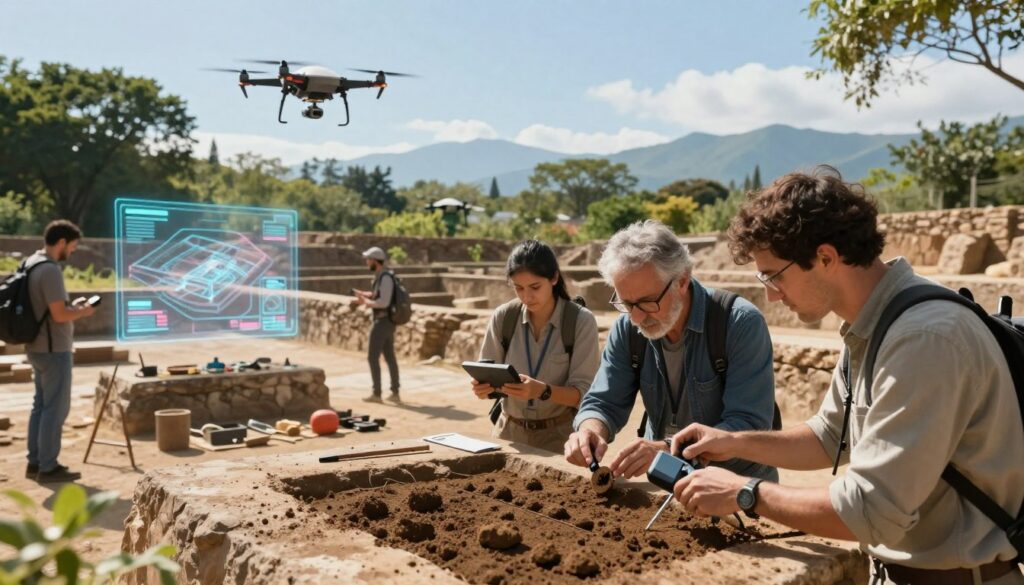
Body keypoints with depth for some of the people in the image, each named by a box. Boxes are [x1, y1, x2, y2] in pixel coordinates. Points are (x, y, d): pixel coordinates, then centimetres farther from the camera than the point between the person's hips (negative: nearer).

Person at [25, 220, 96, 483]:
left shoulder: (31, 263, 10)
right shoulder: (50, 270, -20)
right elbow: (59, 315, -23)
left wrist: (72, 305, 12)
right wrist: (82, 312, -6)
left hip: (37, 347, 10)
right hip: (53, 350, -10)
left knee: (41, 404, 16)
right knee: (56, 407, -1)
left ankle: (35, 462, 23)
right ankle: (48, 467, 5)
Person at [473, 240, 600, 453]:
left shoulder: (581, 321, -9)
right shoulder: (502, 317, -2)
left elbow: (584, 392, -12)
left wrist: (543, 391, -29)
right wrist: (483, 387, -20)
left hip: (559, 434, -2)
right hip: (509, 431, 3)